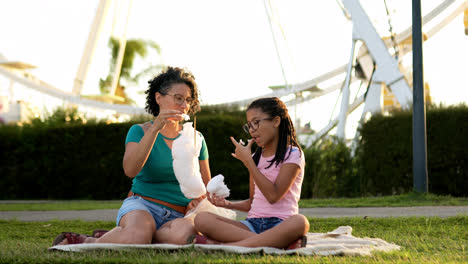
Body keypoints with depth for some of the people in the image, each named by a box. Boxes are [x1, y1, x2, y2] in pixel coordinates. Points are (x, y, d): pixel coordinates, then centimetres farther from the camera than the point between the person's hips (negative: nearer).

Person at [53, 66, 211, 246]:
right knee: (138, 235, -43)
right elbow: (130, 170, -15)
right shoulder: (140, 131, 5)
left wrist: (198, 200, -3)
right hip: (142, 205, -3)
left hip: (178, 217, 3)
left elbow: (207, 186, 21)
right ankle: (89, 242, -14)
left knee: (184, 233, -39)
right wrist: (155, 128, -20)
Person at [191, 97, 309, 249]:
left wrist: (247, 161, -7)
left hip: (279, 225, -5)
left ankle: (220, 245, -42)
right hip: (253, 224, 5)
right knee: (202, 219, -20)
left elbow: (274, 195, -11)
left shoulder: (293, 154, 1)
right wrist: (228, 204, 4)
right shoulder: (256, 158, 20)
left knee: (299, 222, -41)